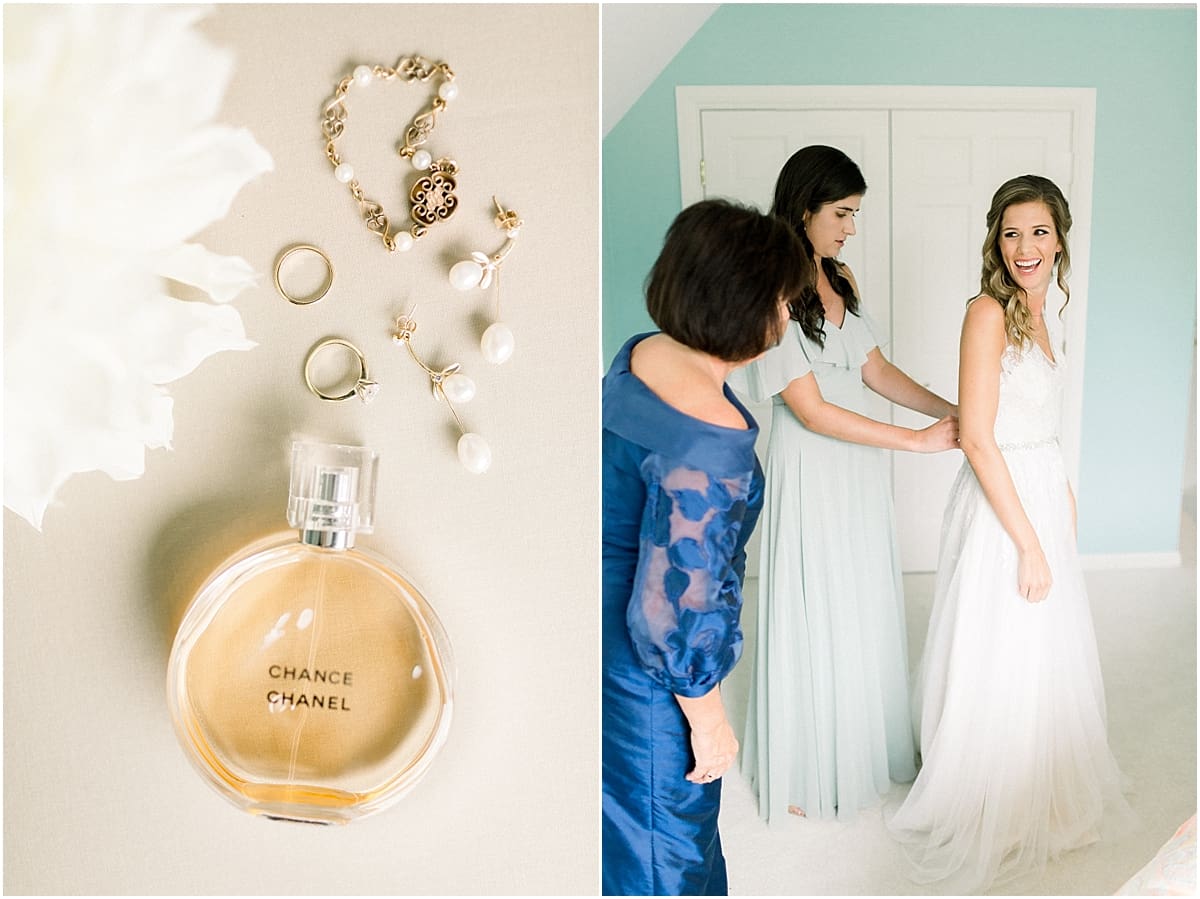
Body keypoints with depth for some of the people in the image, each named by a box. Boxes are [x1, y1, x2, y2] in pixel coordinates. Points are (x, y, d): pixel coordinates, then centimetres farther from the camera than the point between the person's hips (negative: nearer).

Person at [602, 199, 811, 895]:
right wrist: (709, 720, -14)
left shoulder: (638, 356, -7)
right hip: (644, 679, -9)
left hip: (610, 623, 9)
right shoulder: (711, 441, -35)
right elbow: (674, 611, -30)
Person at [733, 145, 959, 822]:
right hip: (812, 473, -8)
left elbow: (876, 369, 9)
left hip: (861, 468, 8)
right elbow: (813, 411, -22)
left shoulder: (841, 280, 6)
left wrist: (952, 410, -3)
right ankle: (807, 769, 26)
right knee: (817, 613, 6)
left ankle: (866, 744, 38)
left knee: (867, 607, 18)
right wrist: (915, 439, -20)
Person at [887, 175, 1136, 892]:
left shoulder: (1045, 314, 8)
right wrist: (1028, 542, -20)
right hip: (999, 506, -9)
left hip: (1045, 494, 9)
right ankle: (987, 816, 25)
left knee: (1049, 657, 21)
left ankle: (1043, 798, 43)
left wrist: (1065, 494, 12)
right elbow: (978, 439, -22)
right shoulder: (989, 314, -18)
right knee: (998, 665, 4)